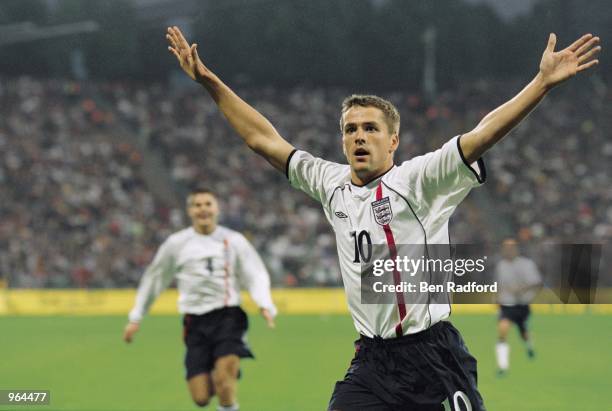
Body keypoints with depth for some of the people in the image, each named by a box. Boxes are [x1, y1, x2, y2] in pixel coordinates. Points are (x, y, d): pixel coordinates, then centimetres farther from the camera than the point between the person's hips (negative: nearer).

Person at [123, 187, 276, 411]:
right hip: (196, 323, 1)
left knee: (224, 378, -24)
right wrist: (136, 318, 19)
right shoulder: (176, 243, 7)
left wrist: (265, 305, -17)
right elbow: (153, 279, 17)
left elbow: (256, 276, 2)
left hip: (228, 317, -1)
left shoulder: (234, 241, 5)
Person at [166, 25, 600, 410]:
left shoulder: (419, 179, -5)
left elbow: (482, 134, -16)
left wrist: (543, 82, -27)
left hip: (433, 355, -4)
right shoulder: (331, 184, 10)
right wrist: (209, 81, 16)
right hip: (371, 362, 5)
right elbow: (264, 139, 17)